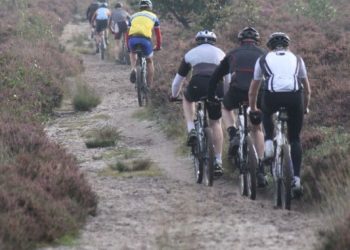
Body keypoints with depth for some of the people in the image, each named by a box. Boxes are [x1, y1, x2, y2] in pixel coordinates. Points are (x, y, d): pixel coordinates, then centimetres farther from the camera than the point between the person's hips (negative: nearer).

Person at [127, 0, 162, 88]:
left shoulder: (134, 16, 29)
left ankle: (133, 69, 7)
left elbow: (128, 32, 32)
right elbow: (158, 33, 27)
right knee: (149, 61, 22)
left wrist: (128, 46, 42)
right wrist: (158, 46, 38)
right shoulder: (153, 16, 24)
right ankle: (149, 86, 19)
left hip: (132, 39, 2)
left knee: (133, 53, 36)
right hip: (145, 39, -2)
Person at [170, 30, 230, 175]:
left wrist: (174, 96, 50)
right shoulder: (220, 54, 29)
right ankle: (218, 162, 11)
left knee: (187, 99, 35)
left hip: (198, 85, -1)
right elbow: (228, 78, 33)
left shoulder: (191, 54, 27)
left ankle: (191, 130, 14)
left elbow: (178, 79, 34)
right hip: (217, 89, 1)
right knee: (215, 123, 16)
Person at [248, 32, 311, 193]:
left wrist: (253, 109, 47)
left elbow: (252, 91, 32)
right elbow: (307, 90, 33)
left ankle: (269, 144, 17)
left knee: (267, 113, 36)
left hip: (272, 95, -1)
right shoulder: (296, 59, 27)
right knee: (295, 139, 14)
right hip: (294, 95, 1)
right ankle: (296, 178, 3)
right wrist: (304, 108, 49)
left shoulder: (263, 59, 24)